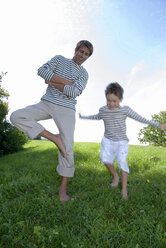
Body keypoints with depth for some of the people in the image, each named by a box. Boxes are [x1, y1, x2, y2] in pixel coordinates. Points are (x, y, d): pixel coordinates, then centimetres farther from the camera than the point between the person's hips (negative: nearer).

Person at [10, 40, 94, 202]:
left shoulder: (84, 74, 9)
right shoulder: (59, 59, 12)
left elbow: (74, 92, -10)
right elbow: (42, 71, -8)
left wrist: (52, 82, -7)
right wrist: (67, 82, -12)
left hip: (66, 110, -1)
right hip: (46, 104, 2)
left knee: (67, 149, -10)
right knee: (16, 117, -20)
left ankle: (63, 188, 6)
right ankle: (54, 138, -15)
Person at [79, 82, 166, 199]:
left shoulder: (125, 110, -9)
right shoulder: (103, 110, 1)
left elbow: (140, 119, -4)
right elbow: (97, 117, 25)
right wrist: (84, 117, 34)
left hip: (121, 141, -2)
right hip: (108, 140, 3)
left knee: (122, 160, -20)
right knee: (105, 157, -22)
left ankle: (124, 189, -4)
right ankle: (115, 176, 5)